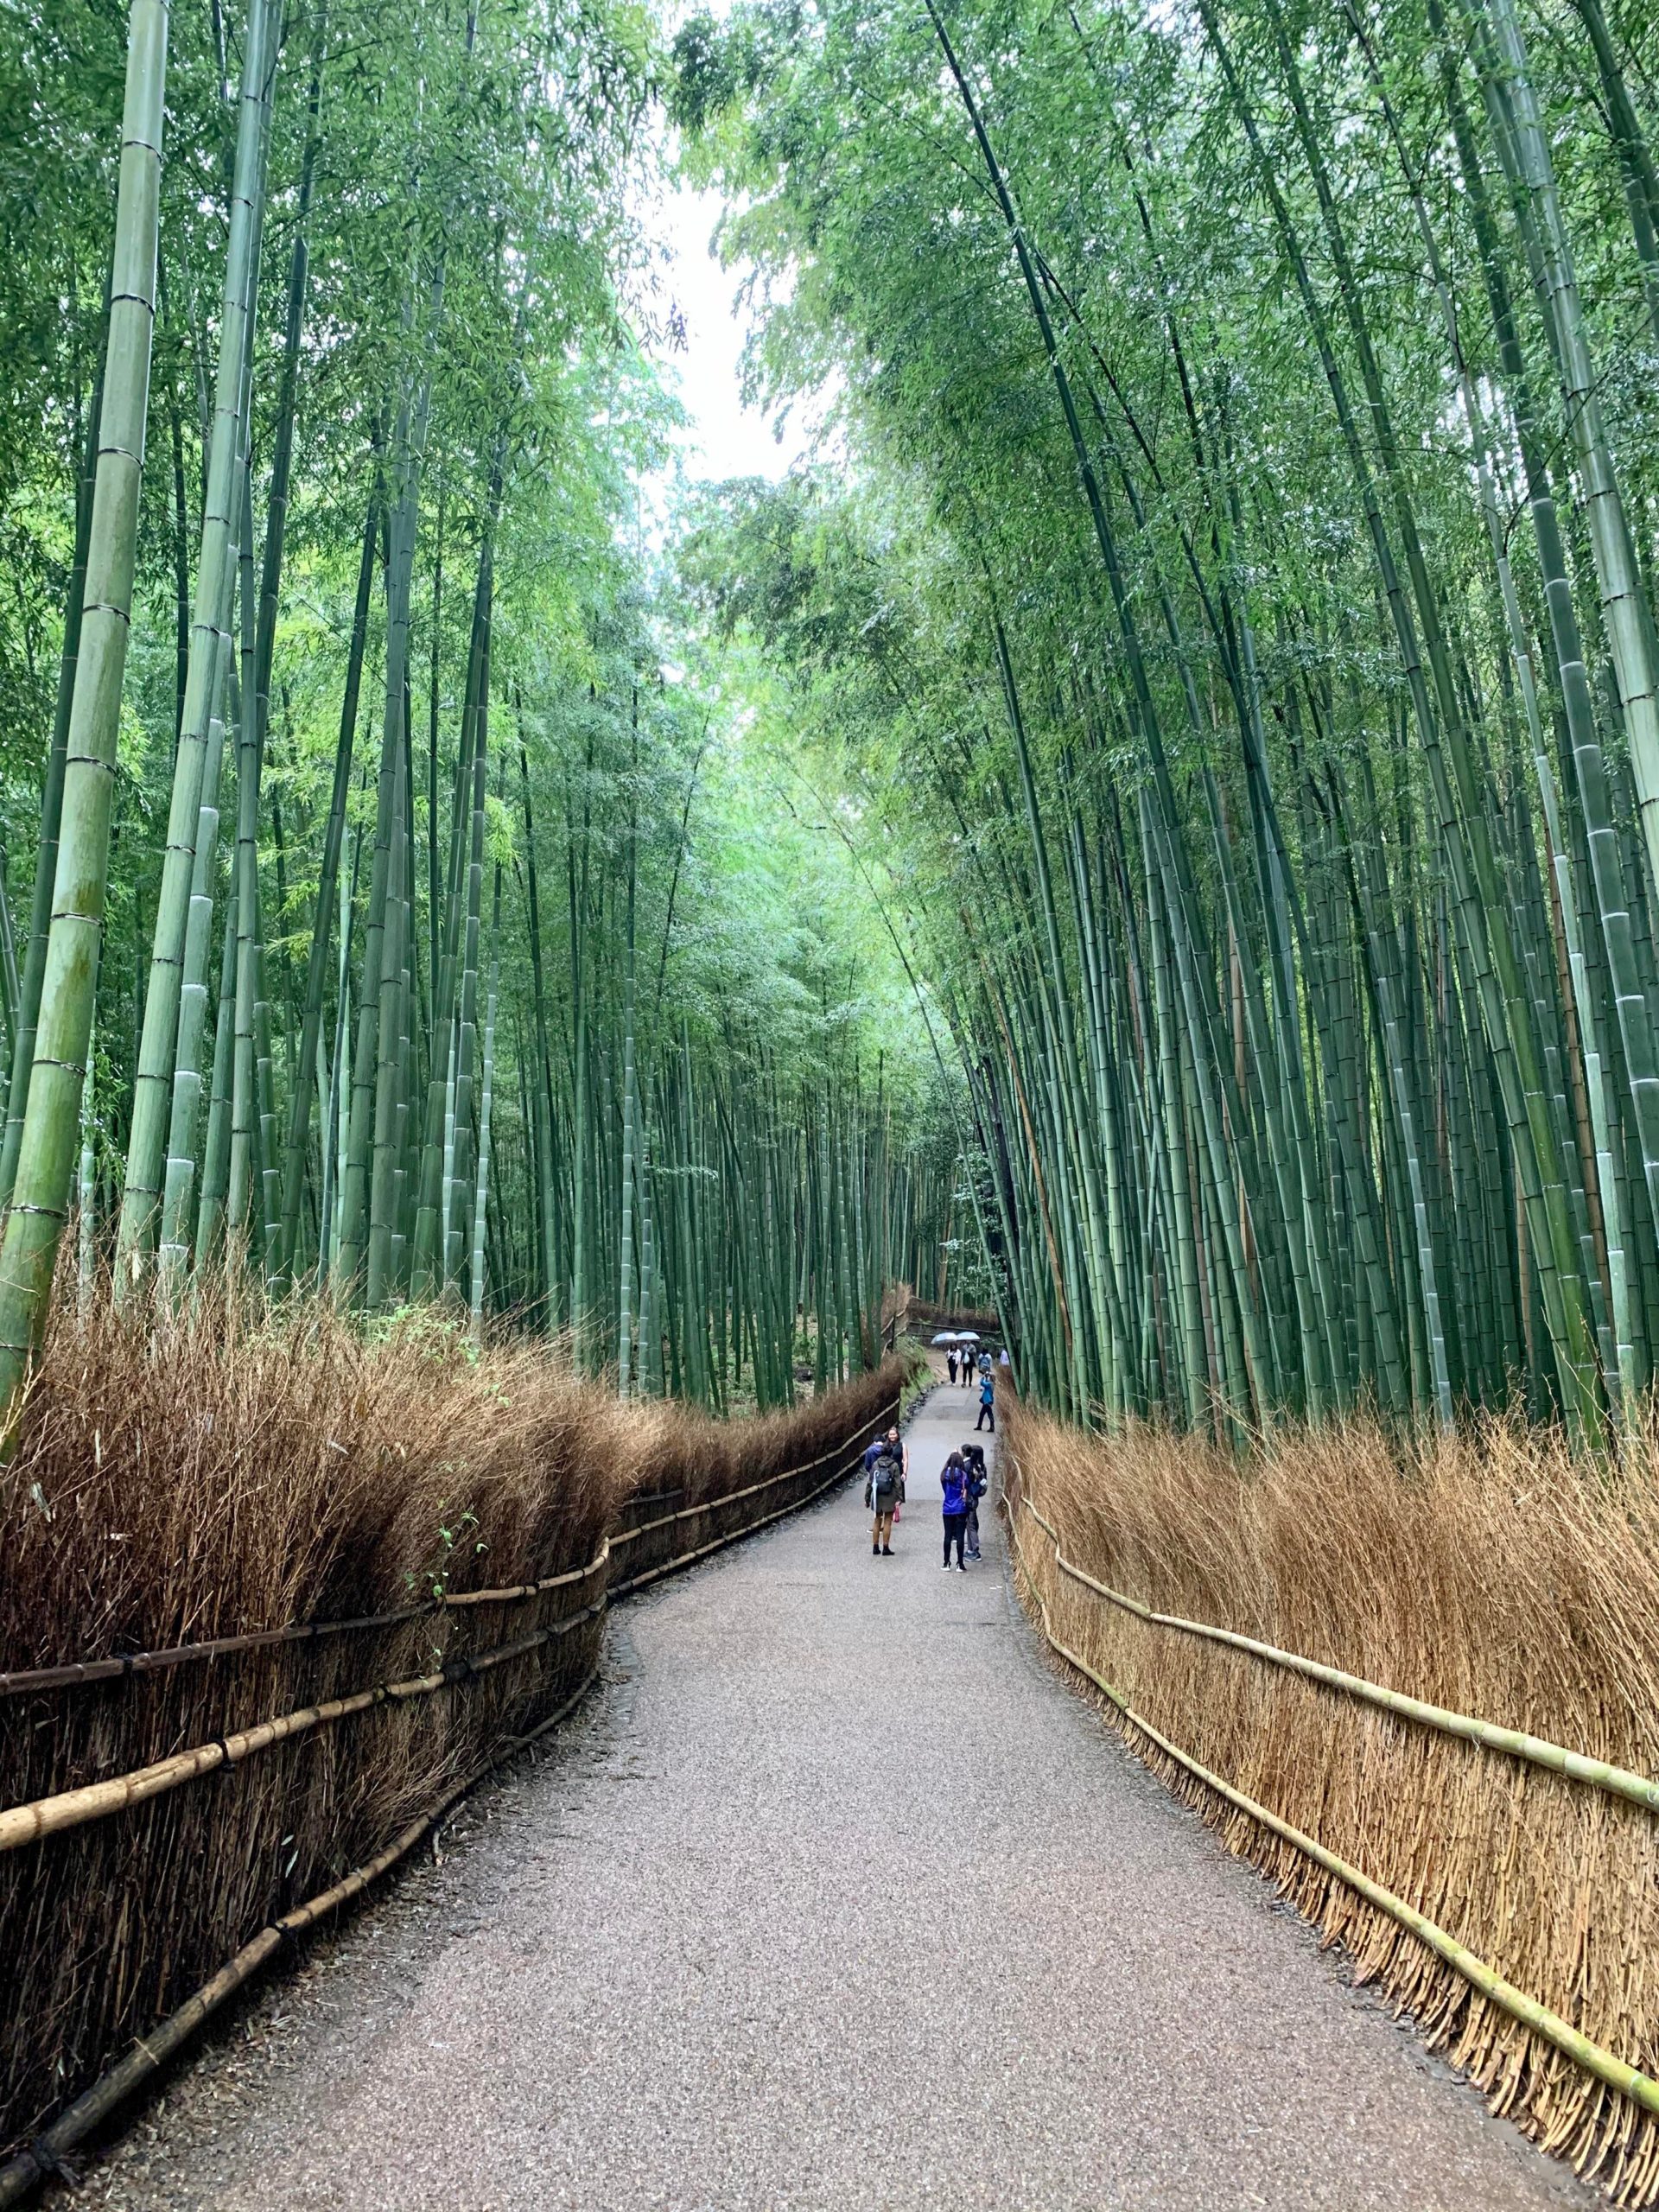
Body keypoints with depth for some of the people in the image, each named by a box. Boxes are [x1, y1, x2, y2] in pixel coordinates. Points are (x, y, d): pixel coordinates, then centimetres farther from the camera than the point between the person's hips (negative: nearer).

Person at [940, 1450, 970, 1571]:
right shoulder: (962, 1474, -7)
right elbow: (965, 1492, -6)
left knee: (947, 1536, 8)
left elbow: (944, 1489, 10)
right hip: (960, 1510, -3)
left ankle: (947, 1563, 12)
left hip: (947, 1510, 3)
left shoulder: (945, 1473, 1)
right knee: (960, 1536, 1)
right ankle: (960, 1564, 3)